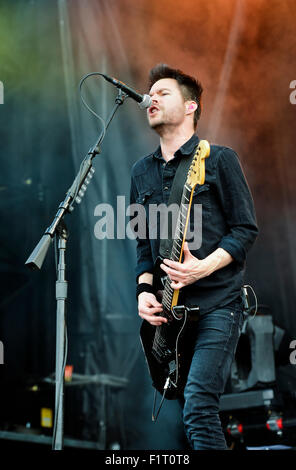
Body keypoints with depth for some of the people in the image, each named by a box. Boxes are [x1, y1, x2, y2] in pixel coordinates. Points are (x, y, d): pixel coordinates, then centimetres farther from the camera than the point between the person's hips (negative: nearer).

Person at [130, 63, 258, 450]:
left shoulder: (219, 160, -1)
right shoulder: (142, 171, 15)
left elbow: (246, 230, -4)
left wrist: (203, 266, -18)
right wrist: (145, 290, 2)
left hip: (217, 301, -6)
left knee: (198, 407, -19)